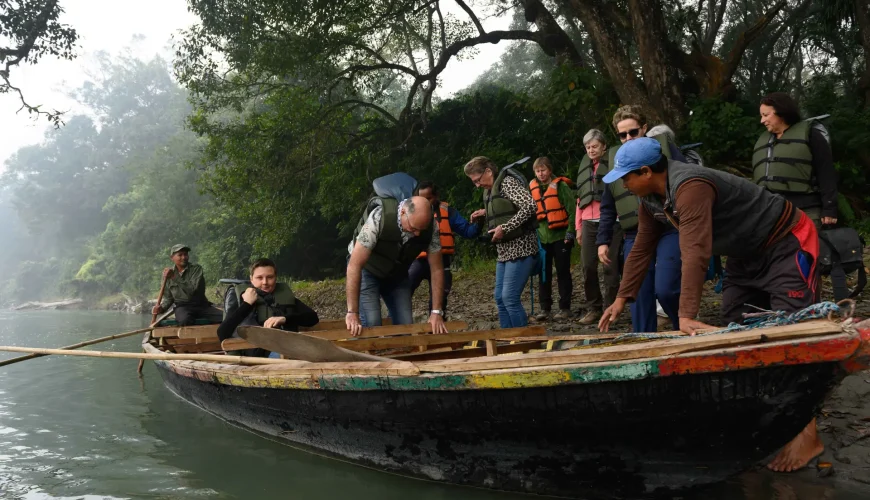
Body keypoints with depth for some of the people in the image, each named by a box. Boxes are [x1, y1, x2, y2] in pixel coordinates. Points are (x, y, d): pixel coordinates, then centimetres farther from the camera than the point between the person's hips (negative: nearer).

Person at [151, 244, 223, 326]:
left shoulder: (196, 268, 1)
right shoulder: (167, 274, 9)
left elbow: (193, 289, -15)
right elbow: (168, 298, 16)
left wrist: (174, 277, -17)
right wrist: (161, 308, -5)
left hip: (201, 305, 0)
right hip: (182, 307, 0)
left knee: (226, 317, -26)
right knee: (185, 320, -38)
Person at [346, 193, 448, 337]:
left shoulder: (430, 227, -24)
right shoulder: (379, 217, -36)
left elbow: (436, 268, -13)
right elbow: (355, 264, -36)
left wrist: (436, 312, -18)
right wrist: (352, 312, -37)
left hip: (397, 274, 4)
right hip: (367, 271, -4)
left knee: (406, 324, -4)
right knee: (371, 324, -18)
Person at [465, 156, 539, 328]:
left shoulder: (508, 182, -11)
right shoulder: (490, 191, 16)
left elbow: (529, 206, -24)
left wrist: (504, 228, -21)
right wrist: (486, 213, 12)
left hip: (520, 249, -10)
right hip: (505, 250, 10)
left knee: (510, 298, -12)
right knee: (500, 298, 9)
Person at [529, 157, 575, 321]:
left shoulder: (560, 186, -5)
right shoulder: (533, 188, 9)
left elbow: (572, 209, -7)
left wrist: (570, 231, -13)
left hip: (560, 236, -4)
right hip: (543, 237, 4)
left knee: (563, 272, 2)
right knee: (544, 274, 6)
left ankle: (565, 308, 8)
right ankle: (545, 308, 13)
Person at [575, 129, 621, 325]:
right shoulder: (584, 167, 18)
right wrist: (578, 226, 16)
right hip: (589, 223, 5)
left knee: (610, 267, -3)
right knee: (588, 267, 1)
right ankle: (593, 308, 11)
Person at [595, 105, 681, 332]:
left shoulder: (664, 146, 3)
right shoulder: (614, 158, 13)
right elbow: (607, 207, 18)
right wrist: (603, 241, 13)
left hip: (669, 230, -4)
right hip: (635, 236, 4)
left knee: (665, 289, -14)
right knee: (639, 298, 2)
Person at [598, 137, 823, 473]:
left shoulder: (690, 187, -34)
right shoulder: (651, 199, -4)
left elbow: (695, 253, -41)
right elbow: (641, 249, 3)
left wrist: (686, 315, -45)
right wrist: (622, 299, 2)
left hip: (787, 244, -9)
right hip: (746, 253, 9)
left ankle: (807, 434, -7)